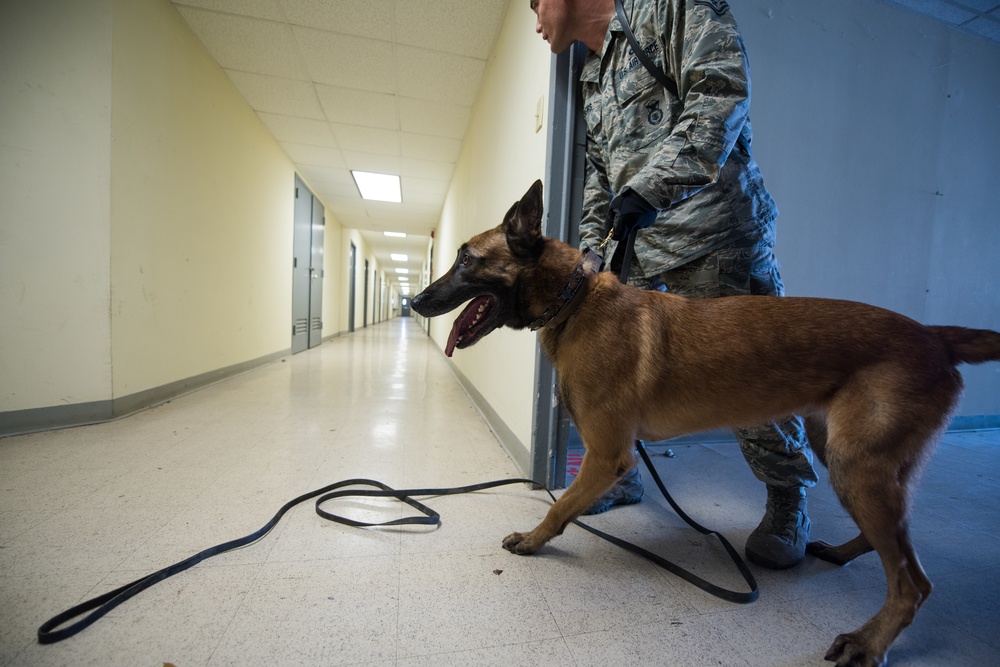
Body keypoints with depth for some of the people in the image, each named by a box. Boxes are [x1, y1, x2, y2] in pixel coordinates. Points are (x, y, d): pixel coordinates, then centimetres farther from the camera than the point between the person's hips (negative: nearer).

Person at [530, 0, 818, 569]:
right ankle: (620, 476, 27)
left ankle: (789, 504, 24)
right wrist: (590, 246, 13)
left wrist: (651, 184, -21)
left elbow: (723, 87, -11)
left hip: (714, 241, -7)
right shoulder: (592, 78, 26)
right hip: (632, 248, 7)